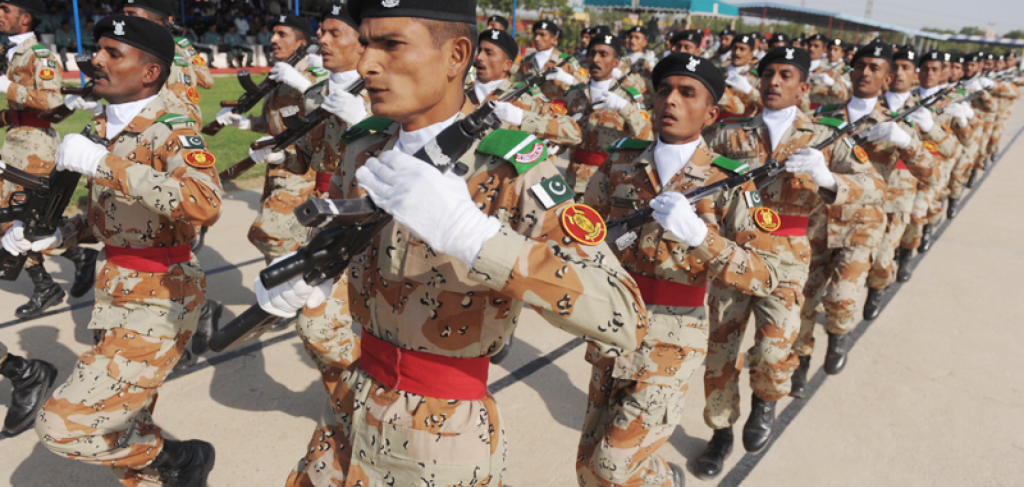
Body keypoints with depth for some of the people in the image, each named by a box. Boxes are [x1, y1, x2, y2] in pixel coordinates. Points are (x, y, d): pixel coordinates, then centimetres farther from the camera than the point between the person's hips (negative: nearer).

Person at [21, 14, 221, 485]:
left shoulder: (173, 132, -16)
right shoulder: (106, 129, 6)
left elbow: (204, 205, -37)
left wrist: (103, 163, -34)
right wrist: (51, 236, 5)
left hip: (160, 298, -8)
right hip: (118, 291, 8)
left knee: (63, 425, -9)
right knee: (121, 433, 19)